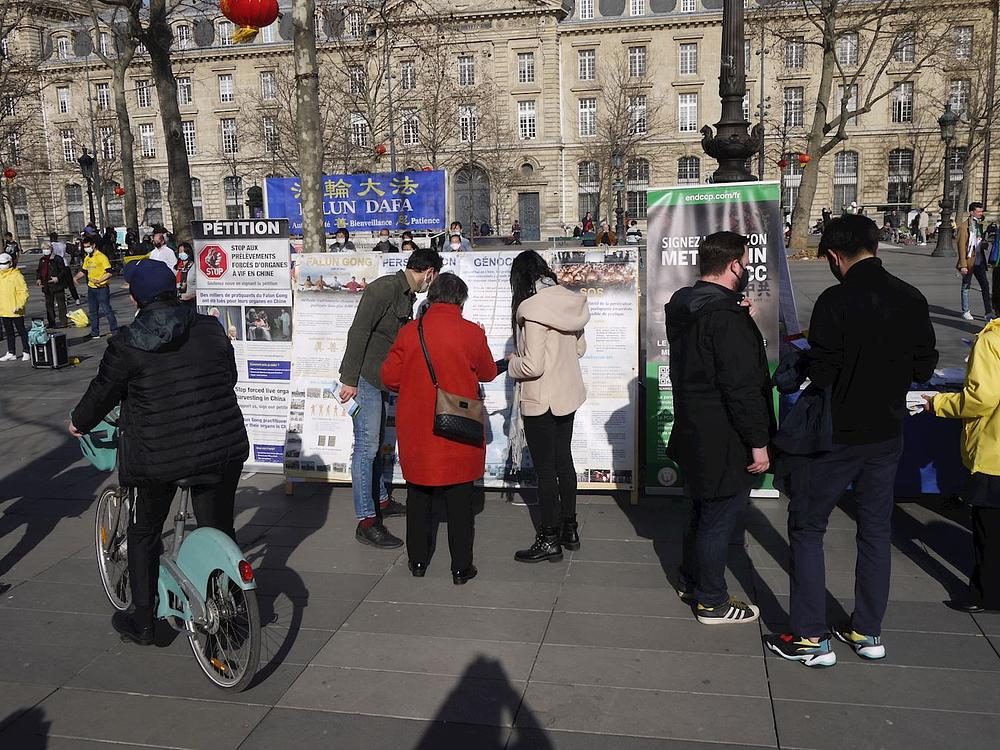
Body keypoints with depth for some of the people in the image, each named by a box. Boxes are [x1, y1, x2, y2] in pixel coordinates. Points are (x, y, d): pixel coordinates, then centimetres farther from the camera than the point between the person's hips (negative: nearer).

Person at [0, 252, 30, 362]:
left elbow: (23, 292, -12)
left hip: (15, 311, -7)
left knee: (21, 331, 2)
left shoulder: (17, 276, -9)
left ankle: (26, 352, 8)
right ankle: (11, 353, 21)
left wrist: (20, 305, -21)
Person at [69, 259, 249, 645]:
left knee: (144, 533, 18)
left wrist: (79, 422, 22)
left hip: (159, 454, -3)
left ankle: (142, 621, 27)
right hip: (222, 447, 3)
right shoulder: (211, 329, 1)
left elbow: (103, 391, 1)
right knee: (220, 528, 17)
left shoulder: (128, 343, -10)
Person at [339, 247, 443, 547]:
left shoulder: (406, 295, 14)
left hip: (381, 379, 10)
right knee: (367, 446, -7)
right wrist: (350, 379, -23)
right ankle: (366, 522, -3)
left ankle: (380, 500, 35)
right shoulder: (385, 287, -16)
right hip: (364, 378, -10)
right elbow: (359, 331, -21)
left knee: (376, 443, 20)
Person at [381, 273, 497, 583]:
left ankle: (418, 561, 26)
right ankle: (461, 567, 14)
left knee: (419, 496, 17)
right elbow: (488, 373, 6)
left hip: (416, 431, 2)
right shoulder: (472, 334, -9)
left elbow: (390, 377, -2)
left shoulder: (409, 331, -6)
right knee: (459, 499, 8)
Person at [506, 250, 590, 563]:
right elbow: (580, 348, 12)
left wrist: (512, 363, -5)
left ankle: (550, 539, 13)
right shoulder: (570, 301, 3)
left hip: (541, 400, -8)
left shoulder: (532, 309, -21)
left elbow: (533, 366, -24)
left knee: (545, 469, 2)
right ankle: (569, 529, 30)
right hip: (568, 395, 8)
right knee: (563, 461, 18)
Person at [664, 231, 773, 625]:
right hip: (724, 441, -9)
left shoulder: (681, 305, 5)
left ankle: (691, 580, 40)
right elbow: (742, 387, -25)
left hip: (692, 430, 9)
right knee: (719, 519, 5)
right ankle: (712, 603, 19)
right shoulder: (727, 317, -24)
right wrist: (758, 442, -19)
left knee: (702, 509, 24)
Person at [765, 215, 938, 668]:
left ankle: (812, 638, 10)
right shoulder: (912, 300, 0)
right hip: (887, 434, 6)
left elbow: (820, 374, -19)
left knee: (806, 528, 7)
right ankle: (868, 632, 27)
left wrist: (802, 360, 1)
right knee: (876, 529, 16)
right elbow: (924, 368, 5)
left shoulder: (836, 301, -19)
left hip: (837, 437, -6)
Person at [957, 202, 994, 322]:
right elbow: (961, 245, -13)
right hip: (969, 261, -6)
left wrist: (984, 244, 5)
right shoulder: (964, 225, -9)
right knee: (966, 287, 6)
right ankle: (966, 311, 19)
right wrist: (963, 265, -16)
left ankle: (989, 313, 0)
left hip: (979, 261, 6)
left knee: (985, 286, -1)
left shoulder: (979, 224, 13)